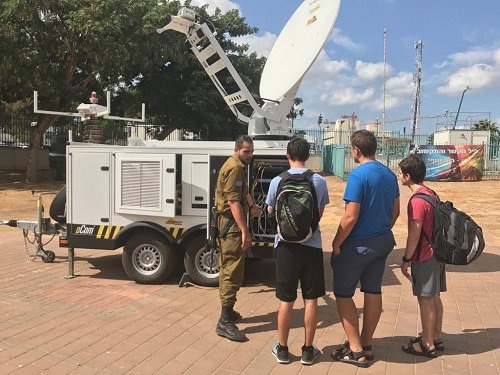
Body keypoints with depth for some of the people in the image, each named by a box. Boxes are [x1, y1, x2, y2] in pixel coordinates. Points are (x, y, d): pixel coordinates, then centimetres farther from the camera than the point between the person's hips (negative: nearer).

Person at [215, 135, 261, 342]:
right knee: (233, 271, -11)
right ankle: (225, 321, -9)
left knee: (227, 268, 17)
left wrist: (251, 205, 12)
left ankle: (227, 311, 28)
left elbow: (242, 192, 29)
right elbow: (233, 202, -25)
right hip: (232, 224, -11)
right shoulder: (234, 168, -17)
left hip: (227, 223, 11)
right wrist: (244, 231, -29)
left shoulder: (236, 166, 17)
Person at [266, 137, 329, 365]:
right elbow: (320, 214, 10)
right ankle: (308, 350, 22)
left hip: (286, 245, 0)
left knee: (286, 301, 10)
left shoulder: (278, 181, -6)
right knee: (310, 300, 10)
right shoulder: (319, 181, -3)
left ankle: (282, 349, 23)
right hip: (312, 245, 1)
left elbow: (271, 213, 8)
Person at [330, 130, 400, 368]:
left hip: (358, 244, -8)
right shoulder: (389, 174, 5)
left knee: (343, 293, 5)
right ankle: (365, 345, 25)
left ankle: (356, 350, 8)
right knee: (373, 291, 14)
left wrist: (336, 243, -12)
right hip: (383, 241, 8)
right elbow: (395, 211, 12)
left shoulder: (358, 175, -20)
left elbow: (350, 217, -23)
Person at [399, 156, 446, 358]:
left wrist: (406, 259, -13)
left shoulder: (417, 200, -20)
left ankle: (427, 344, 11)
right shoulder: (430, 193, 9)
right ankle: (436, 337, 28)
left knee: (425, 298, 1)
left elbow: (415, 234, -21)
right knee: (434, 296, 16)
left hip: (424, 257, -9)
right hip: (436, 252, 9)